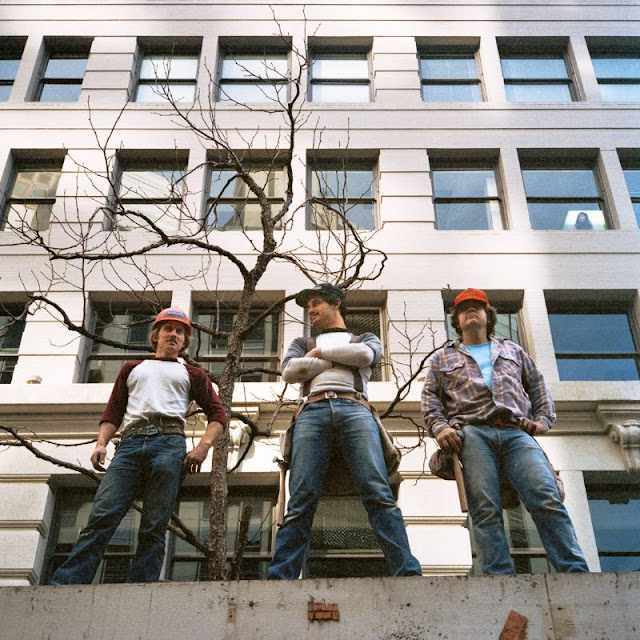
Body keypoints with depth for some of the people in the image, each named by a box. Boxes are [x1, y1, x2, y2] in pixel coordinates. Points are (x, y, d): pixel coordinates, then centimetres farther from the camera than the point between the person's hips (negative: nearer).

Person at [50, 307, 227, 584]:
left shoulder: (192, 374, 25)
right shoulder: (132, 368, 31)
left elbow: (218, 415, 17)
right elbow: (113, 411, 21)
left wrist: (203, 447, -1)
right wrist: (101, 443, 3)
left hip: (169, 442, -1)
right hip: (130, 443, 1)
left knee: (153, 528, -9)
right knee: (101, 516, -15)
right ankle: (64, 586, -20)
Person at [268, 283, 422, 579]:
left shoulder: (365, 338, 30)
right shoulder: (303, 343, 34)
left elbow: (365, 354, 3)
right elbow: (289, 370, 11)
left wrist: (320, 352, 12)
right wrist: (343, 359, 10)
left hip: (355, 410, -1)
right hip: (312, 412, 1)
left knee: (379, 495, -19)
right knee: (300, 504, -13)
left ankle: (408, 573, -27)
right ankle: (280, 579, -18)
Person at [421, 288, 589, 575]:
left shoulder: (512, 350, 34)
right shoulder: (442, 358, 28)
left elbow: (538, 387, 29)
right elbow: (430, 400, 17)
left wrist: (543, 419, 10)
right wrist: (440, 427, -3)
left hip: (517, 433, 1)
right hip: (473, 434, -1)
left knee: (547, 499, -20)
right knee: (485, 510, -18)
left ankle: (576, 572, -25)